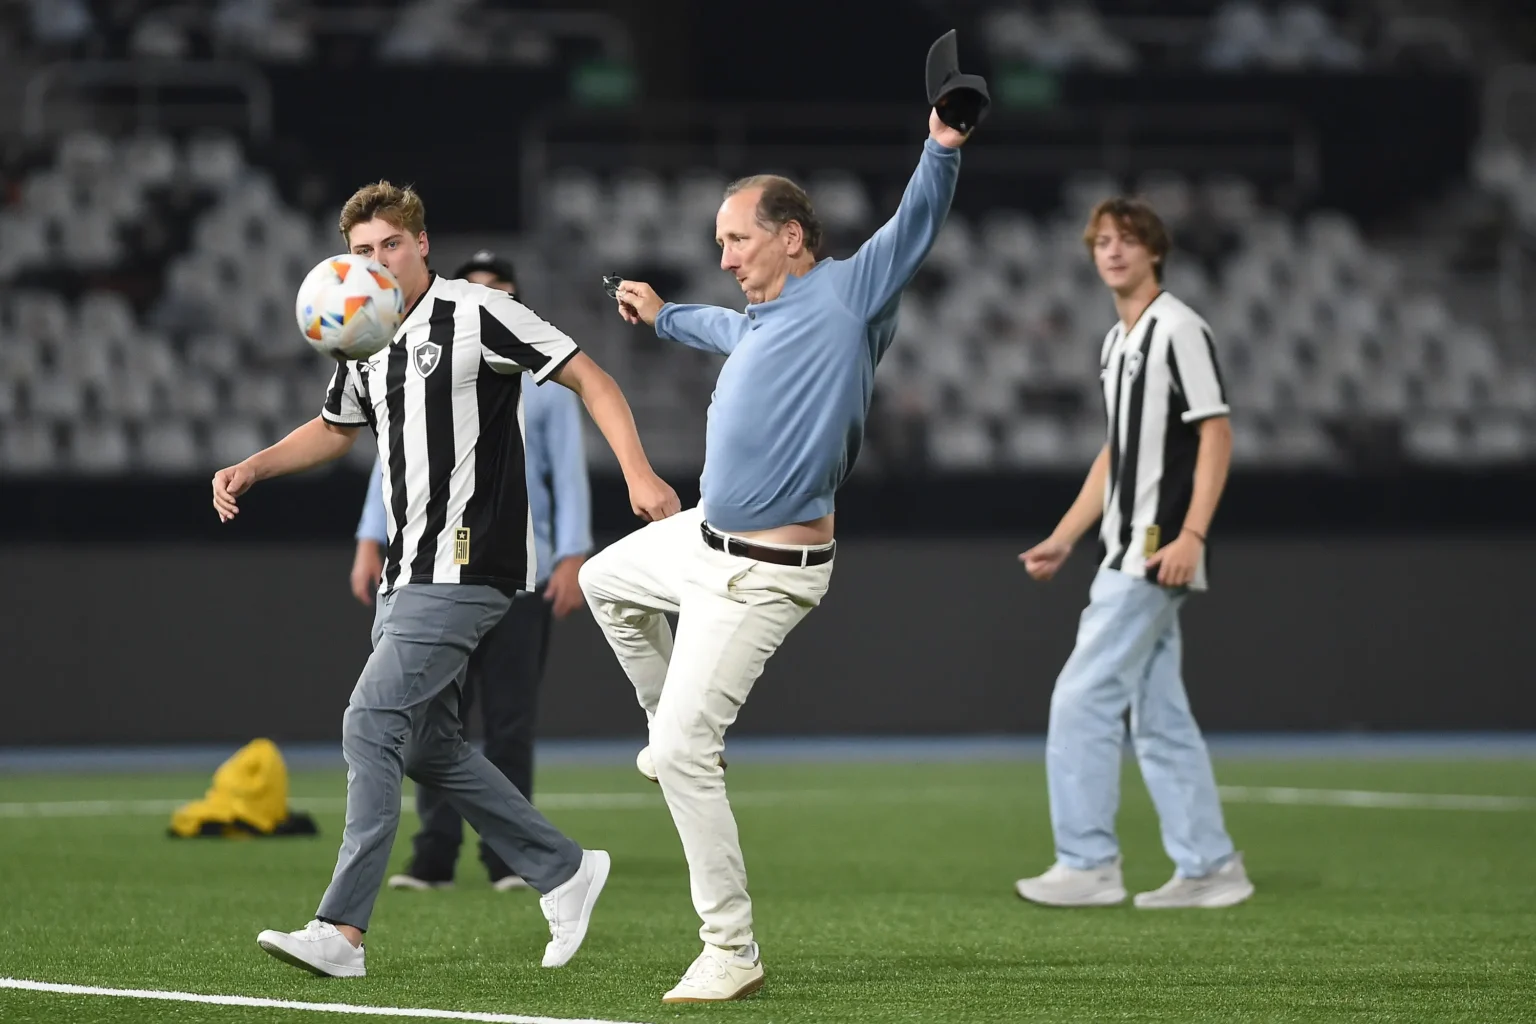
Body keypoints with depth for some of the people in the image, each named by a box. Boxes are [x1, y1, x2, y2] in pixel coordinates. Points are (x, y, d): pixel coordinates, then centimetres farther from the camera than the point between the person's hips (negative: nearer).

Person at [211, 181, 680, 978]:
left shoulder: (478, 316, -10)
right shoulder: (365, 345, 13)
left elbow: (591, 380, -8)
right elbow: (334, 429, 31)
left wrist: (638, 473, -20)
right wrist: (252, 468, 15)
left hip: (465, 572, -9)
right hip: (407, 575, 9)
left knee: (371, 725, -16)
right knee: (426, 747, 11)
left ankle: (341, 929, -16)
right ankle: (564, 873, 25)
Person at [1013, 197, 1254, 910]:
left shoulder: (1179, 329, -9)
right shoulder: (1116, 344, 18)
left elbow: (1216, 435, -14)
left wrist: (1190, 536, -22)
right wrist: (1062, 540, 21)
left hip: (1158, 552, -9)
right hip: (1129, 556, 9)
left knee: (1083, 698, -10)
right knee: (1159, 717, 9)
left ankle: (1087, 863, -8)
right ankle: (1209, 868, 12)